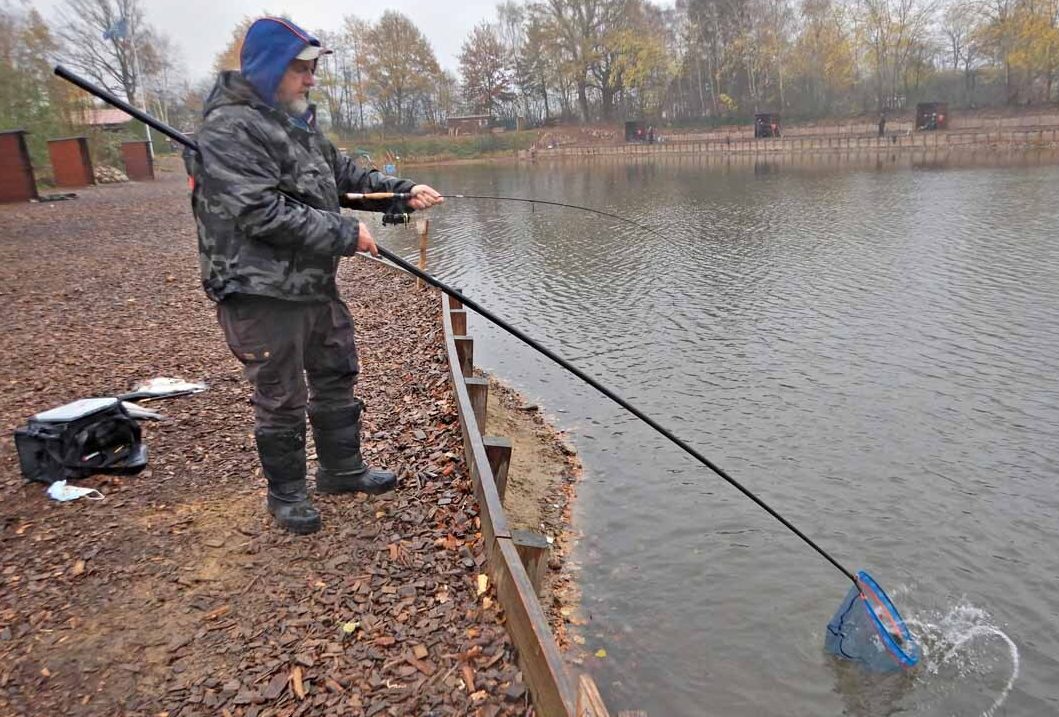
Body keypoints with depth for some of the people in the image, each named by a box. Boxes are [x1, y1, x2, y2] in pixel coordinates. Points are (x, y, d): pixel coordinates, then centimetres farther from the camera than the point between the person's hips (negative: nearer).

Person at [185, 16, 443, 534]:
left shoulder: (297, 123, 15)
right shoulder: (230, 130, -16)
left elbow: (342, 173, 19)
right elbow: (263, 215, -25)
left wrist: (403, 191, 5)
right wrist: (346, 234, -21)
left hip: (314, 284, 10)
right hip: (262, 293, -9)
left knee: (336, 376, 18)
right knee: (281, 398, 4)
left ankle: (342, 469, 36)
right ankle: (286, 492, 24)